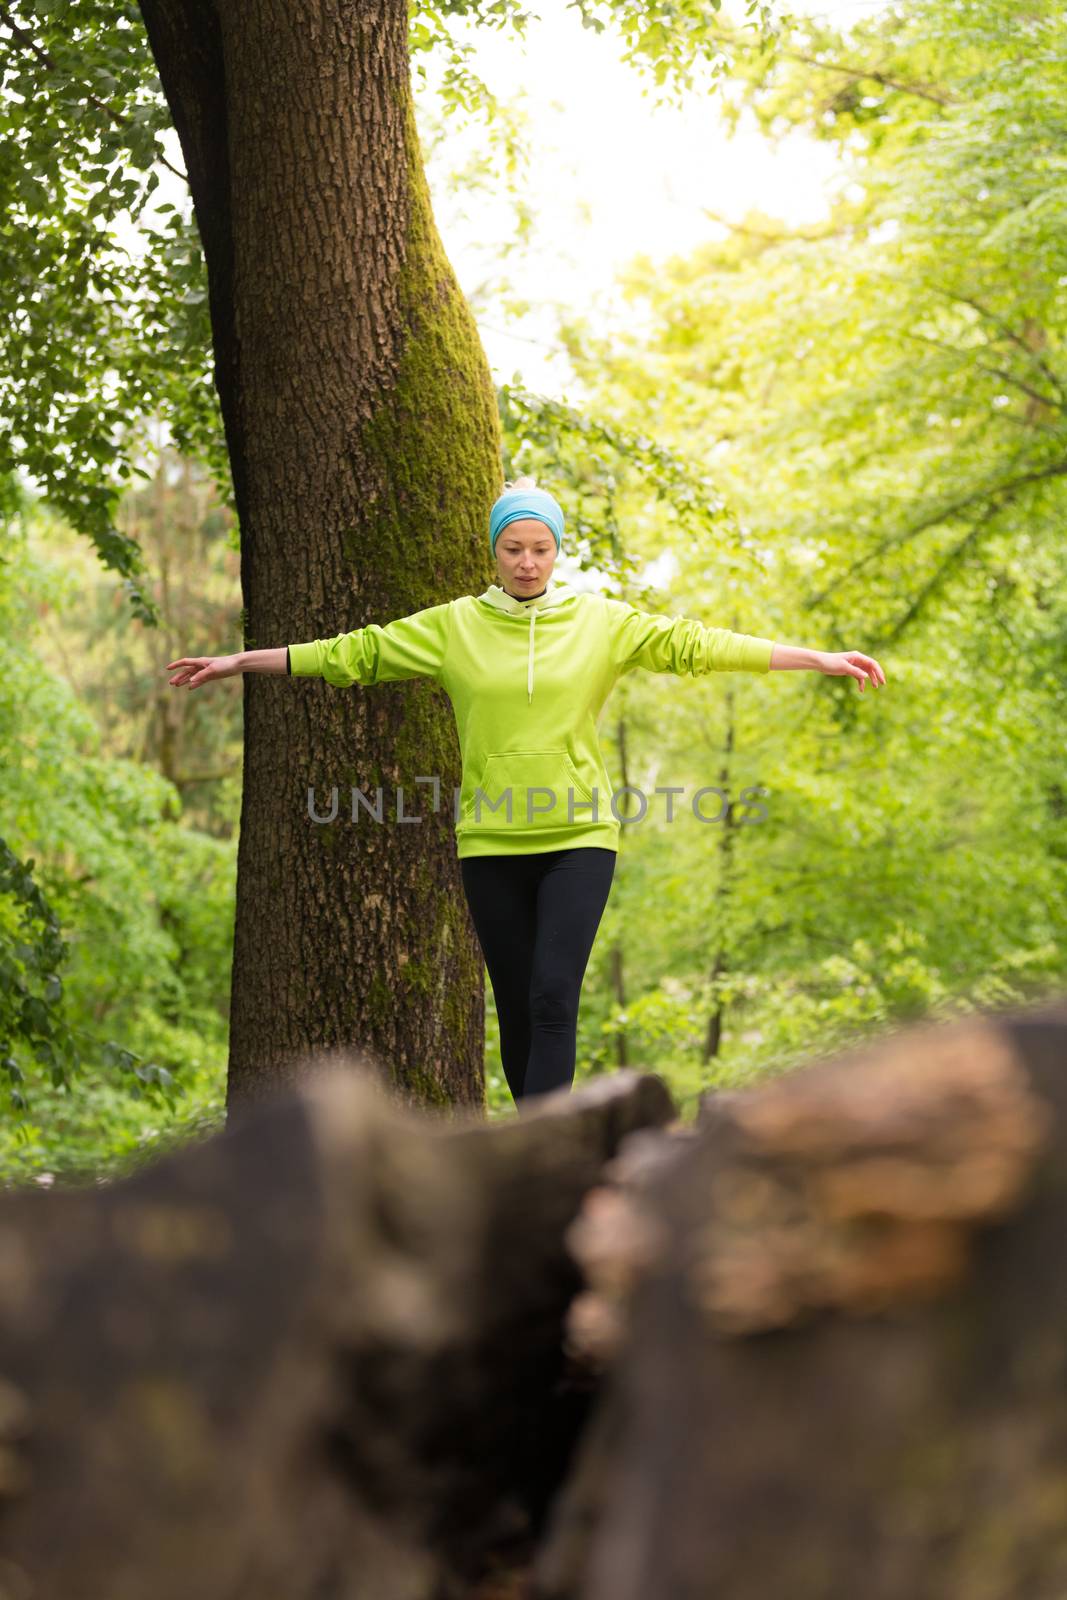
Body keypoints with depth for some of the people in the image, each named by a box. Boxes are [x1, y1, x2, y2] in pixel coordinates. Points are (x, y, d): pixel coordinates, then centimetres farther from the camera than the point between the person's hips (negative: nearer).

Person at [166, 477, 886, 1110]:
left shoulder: (602, 621, 3)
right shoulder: (453, 625, 5)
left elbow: (693, 644, -1)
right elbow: (357, 653, 7)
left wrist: (821, 659, -6)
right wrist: (238, 662, 7)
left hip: (578, 835, -2)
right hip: (492, 843, 2)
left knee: (554, 995, -15)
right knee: (517, 1009, 5)